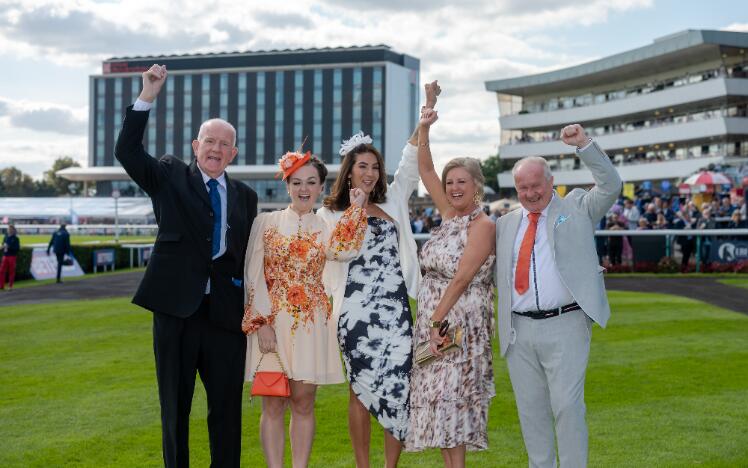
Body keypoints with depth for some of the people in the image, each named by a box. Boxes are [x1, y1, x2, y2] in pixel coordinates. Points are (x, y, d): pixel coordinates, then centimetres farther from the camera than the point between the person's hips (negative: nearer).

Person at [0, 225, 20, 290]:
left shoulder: (15, 238, -4)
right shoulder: (5, 237, 11)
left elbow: (17, 248, -10)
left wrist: (9, 247, -19)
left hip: (12, 256, -4)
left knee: (11, 271, 1)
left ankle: (10, 286, 9)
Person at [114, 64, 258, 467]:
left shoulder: (245, 196, 11)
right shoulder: (170, 177, 5)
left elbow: (249, 254, 11)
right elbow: (127, 151, -9)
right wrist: (146, 99, -18)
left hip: (226, 313, 2)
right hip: (176, 309, -2)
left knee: (227, 407, 8)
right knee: (174, 407, 9)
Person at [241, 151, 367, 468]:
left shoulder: (327, 228, 8)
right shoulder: (266, 222, 3)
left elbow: (342, 251, -16)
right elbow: (253, 275, -3)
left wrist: (356, 208, -12)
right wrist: (262, 323, -11)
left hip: (311, 324, 2)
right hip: (270, 321, -2)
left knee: (303, 403, 6)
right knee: (273, 405, 0)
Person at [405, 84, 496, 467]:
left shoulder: (482, 226, -10)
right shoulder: (449, 214, 11)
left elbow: (461, 279, -16)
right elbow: (425, 170, 10)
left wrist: (437, 321, -18)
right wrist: (424, 128, 0)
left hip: (459, 323, -7)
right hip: (432, 319, 7)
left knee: (450, 396, -8)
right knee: (438, 397, 7)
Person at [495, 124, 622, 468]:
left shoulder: (576, 208, 7)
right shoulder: (505, 224, 17)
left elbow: (611, 187, -6)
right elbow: (497, 271, 24)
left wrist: (585, 145, -13)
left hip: (565, 326, -4)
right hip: (519, 330, 4)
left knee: (567, 406, -7)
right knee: (531, 409, 10)